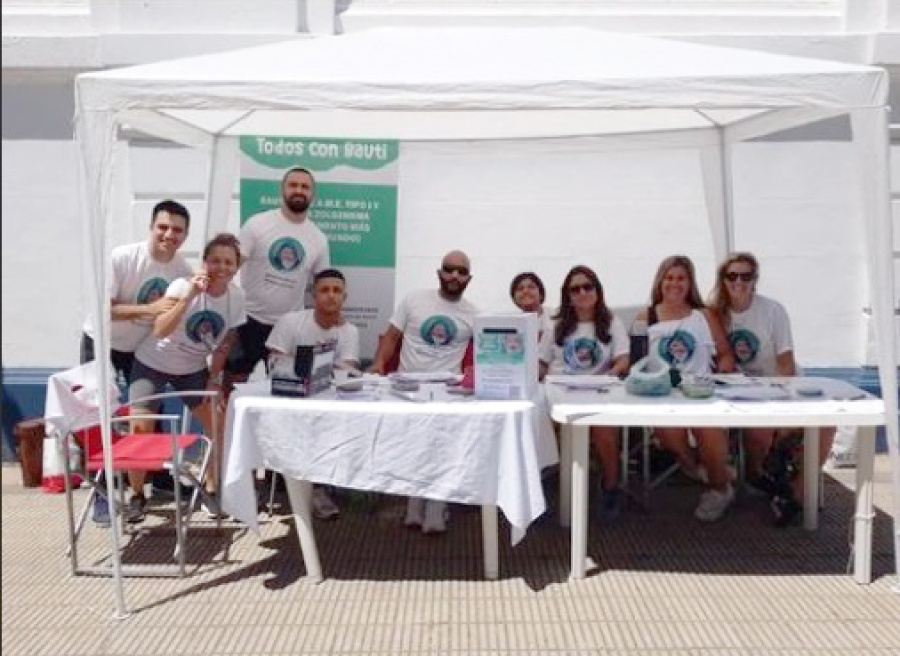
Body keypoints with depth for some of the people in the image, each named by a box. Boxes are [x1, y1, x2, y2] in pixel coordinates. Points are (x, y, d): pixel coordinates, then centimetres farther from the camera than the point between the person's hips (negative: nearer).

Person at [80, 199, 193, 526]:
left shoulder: (183, 268, -15)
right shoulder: (121, 258, -28)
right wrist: (149, 308, -40)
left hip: (144, 348, 4)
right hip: (102, 345, -4)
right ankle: (102, 493, 9)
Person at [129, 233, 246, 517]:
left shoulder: (236, 296, -12)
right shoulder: (183, 285, -23)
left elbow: (224, 343, -1)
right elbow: (160, 331, -36)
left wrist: (214, 379, -6)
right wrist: (189, 295, -41)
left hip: (192, 369, 3)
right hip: (153, 364, -3)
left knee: (218, 423, -4)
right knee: (140, 427, -11)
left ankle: (212, 489, 14)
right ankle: (137, 495, 10)